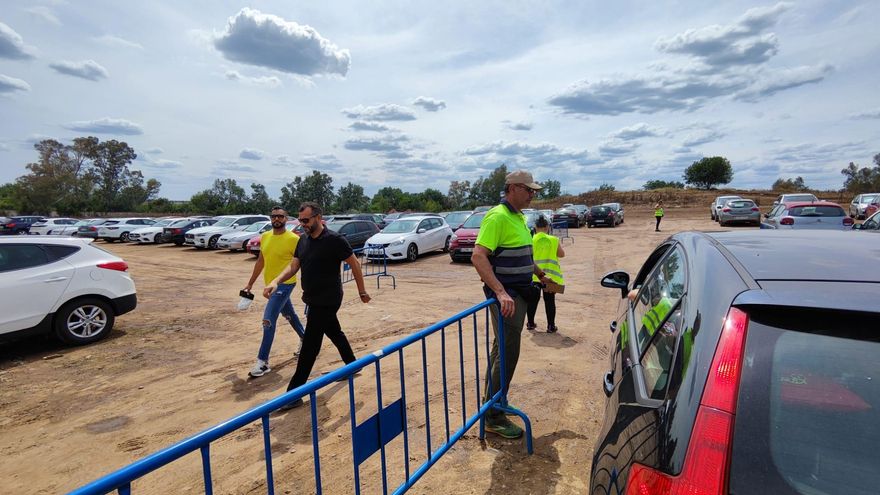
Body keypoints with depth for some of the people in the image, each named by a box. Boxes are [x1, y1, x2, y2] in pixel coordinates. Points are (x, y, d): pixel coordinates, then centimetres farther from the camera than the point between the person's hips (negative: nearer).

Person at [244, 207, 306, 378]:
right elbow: (260, 262, 15)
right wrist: (250, 283, 16)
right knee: (290, 315, 22)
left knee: (268, 320, -13)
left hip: (284, 284, -7)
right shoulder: (265, 236, 6)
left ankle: (263, 362, -5)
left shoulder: (294, 239, -15)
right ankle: (305, 340, 43)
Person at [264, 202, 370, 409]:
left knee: (309, 346, -4)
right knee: (335, 333, 22)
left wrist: (362, 292, -6)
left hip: (327, 301, -8)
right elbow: (293, 266, 4)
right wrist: (275, 282, -14)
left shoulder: (334, 240, -17)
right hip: (313, 299, 8)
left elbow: (355, 265, -10)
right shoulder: (303, 241, 6)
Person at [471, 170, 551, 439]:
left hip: (518, 293, 10)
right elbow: (478, 256, -27)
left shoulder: (519, 217, 13)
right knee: (508, 353, -5)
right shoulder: (497, 217, -17)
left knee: (501, 349, 19)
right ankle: (494, 417, 9)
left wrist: (539, 273, 31)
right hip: (506, 295, -10)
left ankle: (491, 399, 35)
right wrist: (501, 292, -33)